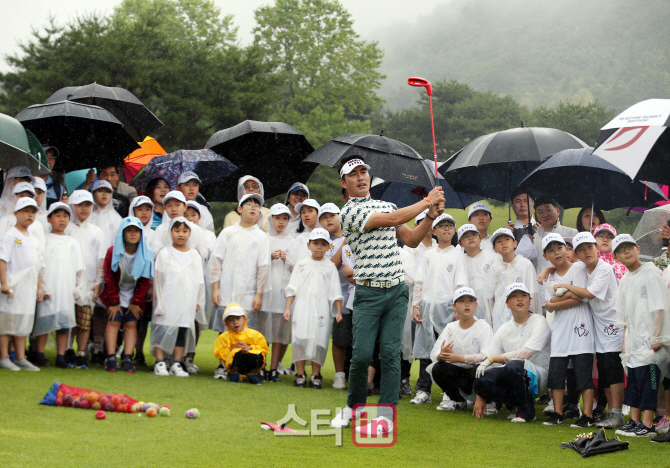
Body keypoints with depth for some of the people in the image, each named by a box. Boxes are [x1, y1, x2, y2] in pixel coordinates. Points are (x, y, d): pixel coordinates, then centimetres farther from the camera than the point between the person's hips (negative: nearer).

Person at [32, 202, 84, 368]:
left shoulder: (72, 243, 15)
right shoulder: (45, 240, 5)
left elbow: (78, 268, 16)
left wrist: (76, 288, 9)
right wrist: (43, 287, -10)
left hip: (67, 290, 3)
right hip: (48, 290, -3)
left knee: (65, 323, 0)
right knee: (43, 321, -4)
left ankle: (60, 357, 5)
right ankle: (40, 356, 2)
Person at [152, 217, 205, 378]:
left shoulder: (195, 256, 11)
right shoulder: (164, 254, 2)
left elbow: (199, 281, 13)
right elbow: (158, 279, 2)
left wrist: (198, 301, 9)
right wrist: (159, 301, -3)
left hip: (187, 303, 3)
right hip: (168, 302, -3)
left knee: (183, 332, 5)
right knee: (163, 330, -4)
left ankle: (177, 364, 10)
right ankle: (160, 363, 1)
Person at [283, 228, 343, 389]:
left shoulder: (330, 267, 8)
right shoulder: (301, 265, 10)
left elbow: (335, 292, 6)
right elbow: (292, 288, 9)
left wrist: (339, 311, -1)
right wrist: (287, 308, 1)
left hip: (321, 310, -1)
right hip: (301, 308, 1)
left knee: (319, 341, -4)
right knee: (300, 340, -4)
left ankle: (315, 375, 7)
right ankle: (300, 374, 6)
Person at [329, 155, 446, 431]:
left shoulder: (386, 204, 16)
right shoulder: (349, 212, -6)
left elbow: (411, 240, 18)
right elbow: (392, 219, -15)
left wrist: (431, 217, 4)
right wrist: (426, 202, -7)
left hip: (397, 290, 4)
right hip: (368, 293, -4)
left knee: (390, 352, -2)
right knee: (361, 354, -6)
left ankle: (386, 414, 3)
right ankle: (355, 405, 18)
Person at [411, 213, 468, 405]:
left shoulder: (457, 254, 5)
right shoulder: (429, 255, 15)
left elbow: (461, 284, 0)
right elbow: (419, 281, 14)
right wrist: (416, 305, 5)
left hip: (447, 307, -3)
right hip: (427, 307, 3)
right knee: (425, 348, 3)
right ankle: (423, 390, 8)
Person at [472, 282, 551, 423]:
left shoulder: (539, 322, -4)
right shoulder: (505, 328, 12)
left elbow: (525, 354, -17)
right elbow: (486, 356, 4)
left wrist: (493, 358, -12)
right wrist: (480, 398, -5)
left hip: (537, 376, -5)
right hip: (510, 375, 5)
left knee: (513, 365, -38)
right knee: (481, 379, -25)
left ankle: (527, 411, -15)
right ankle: (517, 405, -2)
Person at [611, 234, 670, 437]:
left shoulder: (650, 274, -7)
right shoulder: (624, 280, 15)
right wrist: (625, 341, 14)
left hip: (649, 340, -8)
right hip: (633, 340, 8)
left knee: (647, 380, -9)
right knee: (632, 380, 10)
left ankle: (647, 425, -7)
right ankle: (634, 421, 18)